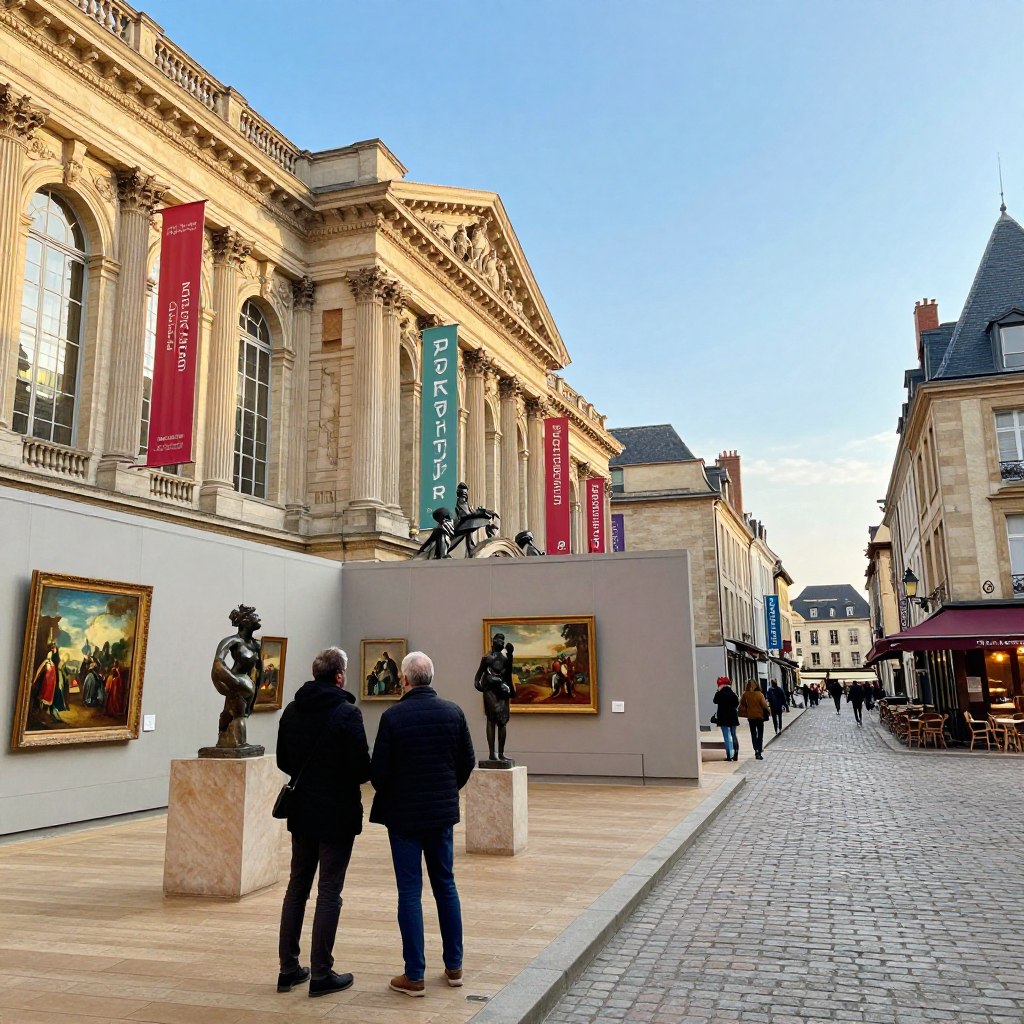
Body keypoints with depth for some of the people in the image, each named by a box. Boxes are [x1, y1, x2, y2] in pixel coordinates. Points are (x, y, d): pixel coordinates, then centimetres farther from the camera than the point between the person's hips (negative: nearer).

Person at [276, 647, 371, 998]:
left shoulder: (292, 711, 2)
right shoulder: (347, 713, -18)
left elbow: (282, 762, 8)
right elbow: (362, 768, -18)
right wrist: (342, 777, 3)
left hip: (301, 811, 6)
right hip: (337, 814, -6)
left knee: (297, 886, 16)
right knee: (329, 892, 3)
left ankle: (288, 968, 22)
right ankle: (321, 974, 9)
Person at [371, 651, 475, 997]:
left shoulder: (393, 716, -14)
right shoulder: (453, 712, -3)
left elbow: (379, 770, -12)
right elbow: (467, 761, 2)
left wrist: (388, 795, 9)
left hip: (403, 814, -3)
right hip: (442, 813, 4)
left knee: (409, 892, 4)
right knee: (445, 885, 16)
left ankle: (414, 975, 9)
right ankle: (454, 966, 24)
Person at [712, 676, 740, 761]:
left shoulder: (719, 694, -14)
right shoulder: (733, 693, 0)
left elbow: (715, 701, 3)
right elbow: (737, 703, 10)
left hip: (723, 718, -5)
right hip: (733, 717, 5)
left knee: (727, 737, -2)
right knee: (734, 736, 15)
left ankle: (729, 756, -5)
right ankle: (736, 755, 16)